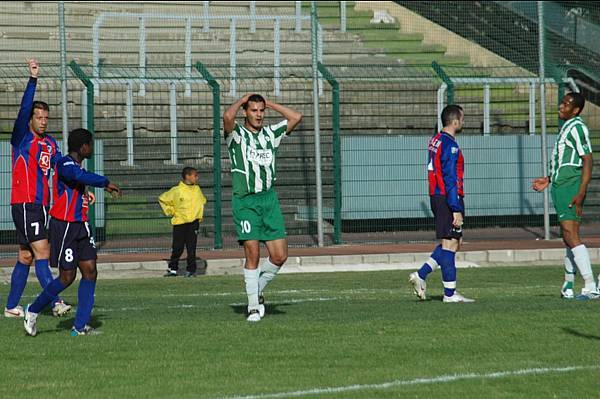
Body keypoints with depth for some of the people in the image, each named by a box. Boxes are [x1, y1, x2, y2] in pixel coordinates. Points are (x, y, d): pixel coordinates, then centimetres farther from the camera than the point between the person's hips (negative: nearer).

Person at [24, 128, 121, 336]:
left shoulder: (76, 165, 13)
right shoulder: (65, 165, -18)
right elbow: (83, 177, -37)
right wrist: (106, 184, -29)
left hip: (80, 226, 9)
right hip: (64, 226, -9)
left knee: (90, 271, 0)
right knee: (67, 277, -3)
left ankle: (80, 326, 1)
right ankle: (33, 311, 17)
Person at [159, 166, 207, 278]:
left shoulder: (197, 189, 7)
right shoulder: (176, 191, -5)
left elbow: (203, 201, 27)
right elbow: (162, 199, 6)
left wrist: (200, 214, 17)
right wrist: (170, 211, 4)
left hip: (193, 222, 2)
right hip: (179, 223, -2)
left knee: (191, 248, -1)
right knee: (177, 248, 1)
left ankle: (191, 270, 4)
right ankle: (173, 269, 13)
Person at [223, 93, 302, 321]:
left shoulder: (271, 134, 15)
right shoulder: (237, 135, 1)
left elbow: (296, 117, 11)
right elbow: (227, 117, -21)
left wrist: (269, 104, 13)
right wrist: (241, 101, -2)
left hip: (269, 199, 5)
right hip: (245, 201, -5)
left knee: (280, 255, -2)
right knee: (253, 254, -9)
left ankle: (258, 291, 20)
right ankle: (253, 306, -1)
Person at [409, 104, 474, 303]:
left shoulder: (435, 141, 14)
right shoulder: (449, 145, -15)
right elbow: (450, 179, -20)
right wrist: (456, 210, -20)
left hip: (436, 197, 9)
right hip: (449, 198, -9)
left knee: (454, 242, 15)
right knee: (450, 243, -4)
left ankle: (421, 275, 9)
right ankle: (450, 293, -1)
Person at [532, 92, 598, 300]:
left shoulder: (577, 127, -12)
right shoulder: (567, 127, 19)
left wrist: (581, 193, -25)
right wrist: (549, 180, 32)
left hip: (570, 189, -10)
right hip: (561, 188, 10)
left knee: (571, 236, -16)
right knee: (568, 237, 15)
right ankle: (568, 286, 22)